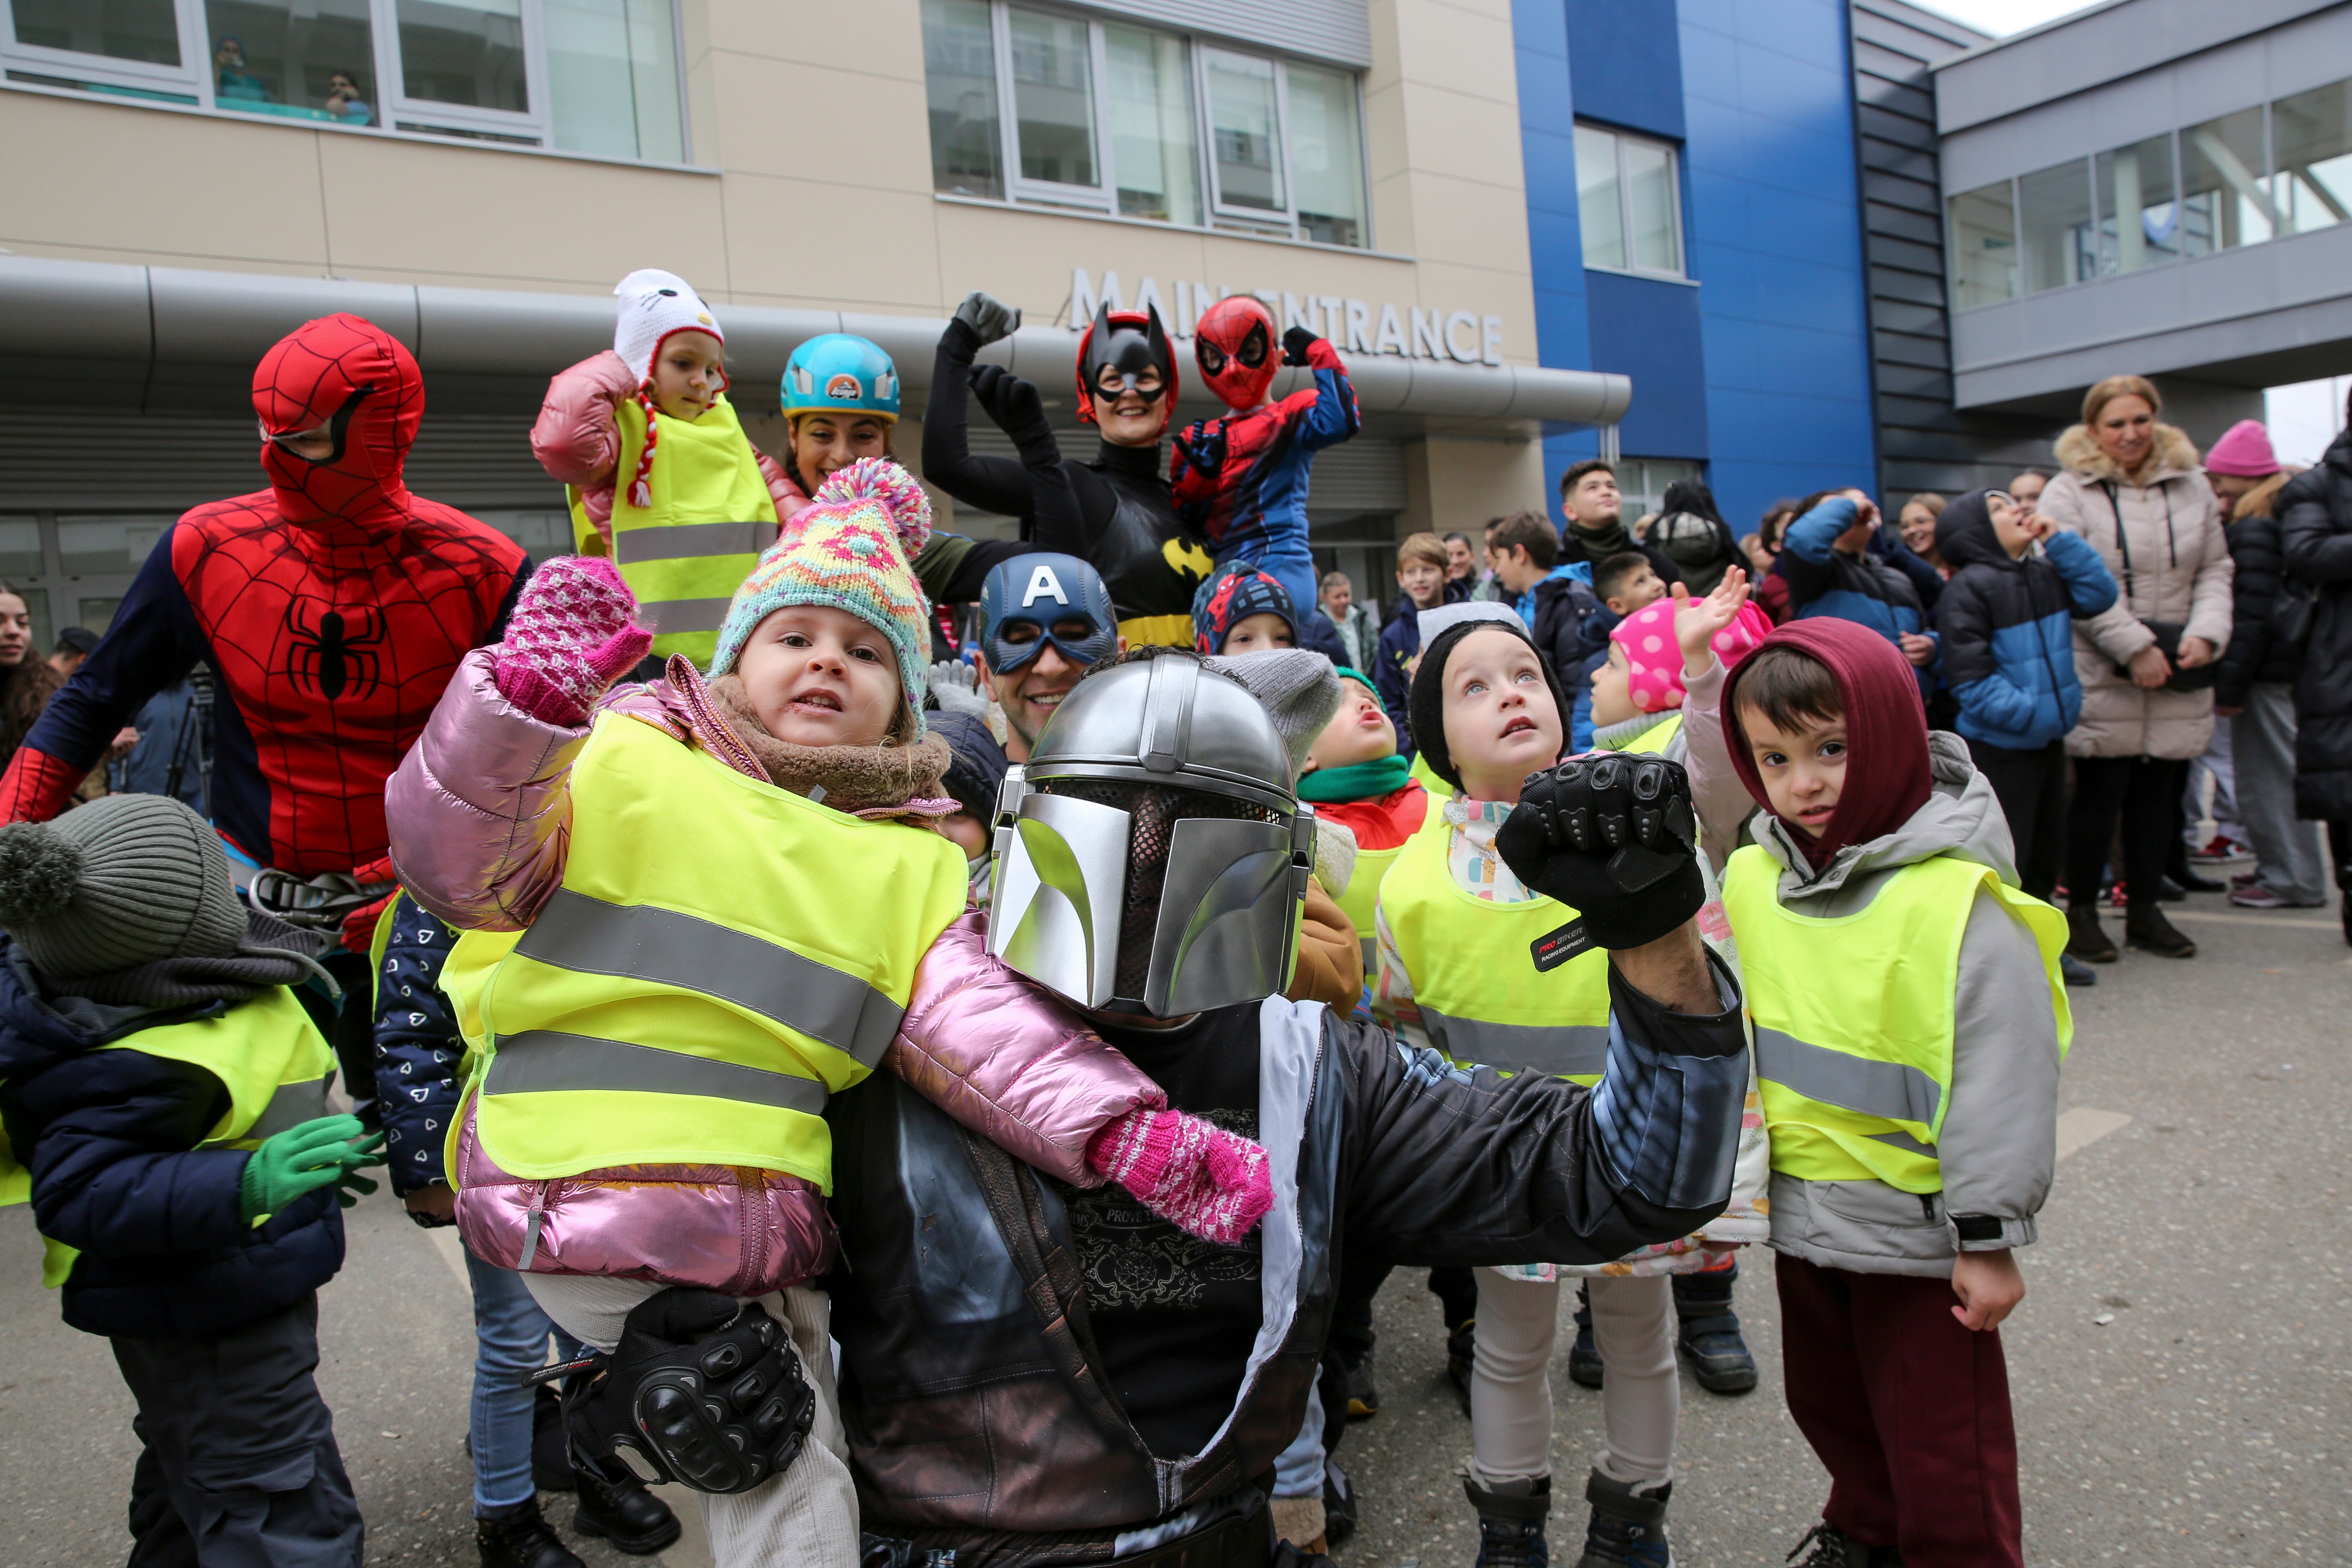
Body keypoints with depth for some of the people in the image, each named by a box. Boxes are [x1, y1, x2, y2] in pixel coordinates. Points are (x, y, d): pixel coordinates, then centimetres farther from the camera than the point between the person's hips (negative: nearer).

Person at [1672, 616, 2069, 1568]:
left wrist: (1988, 1237, -14)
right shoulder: (1751, 877, -4)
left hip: (1915, 1224, -6)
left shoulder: (1962, 900, -20)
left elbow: (2003, 1077, -17)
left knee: (1937, 1435, 9)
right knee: (1827, 1401, 25)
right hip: (1799, 1208, 6)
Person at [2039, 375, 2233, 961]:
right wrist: (2134, 647, -16)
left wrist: (2206, 633, -4)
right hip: (2100, 681, -5)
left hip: (2176, 681, 5)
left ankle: (2144, 911, 21)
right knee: (2099, 795, 0)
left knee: (2160, 795, 9)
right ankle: (2082, 912, 13)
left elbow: (2214, 571, 13)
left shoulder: (2191, 488, 13)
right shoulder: (2068, 495, -4)